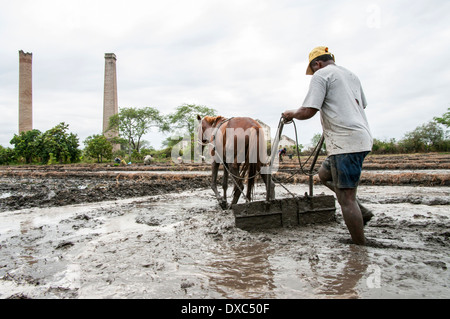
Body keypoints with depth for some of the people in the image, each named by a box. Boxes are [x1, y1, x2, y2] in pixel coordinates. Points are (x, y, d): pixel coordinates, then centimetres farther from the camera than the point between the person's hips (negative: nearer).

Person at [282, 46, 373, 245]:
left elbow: (308, 111, -13)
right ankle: (361, 211, 17)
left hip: (346, 142, -10)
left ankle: (360, 247, 2)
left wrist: (291, 114, 7)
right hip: (362, 138, 10)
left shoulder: (321, 74, -3)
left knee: (346, 198, -5)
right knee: (324, 174, 23)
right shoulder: (351, 75, 23)